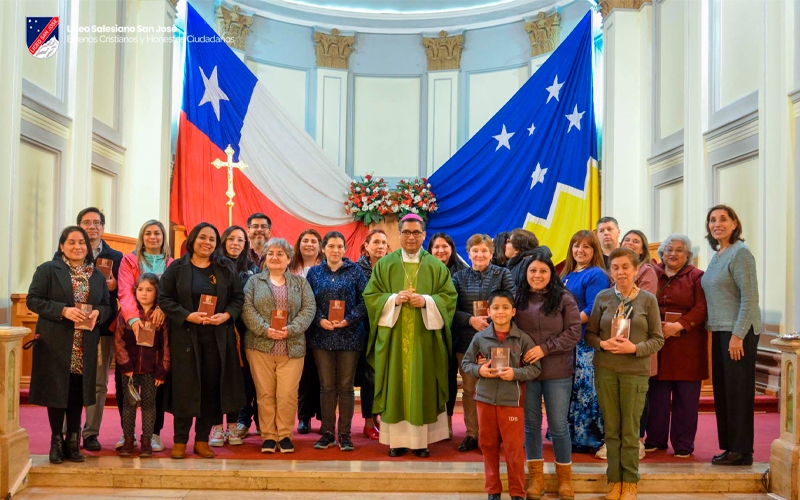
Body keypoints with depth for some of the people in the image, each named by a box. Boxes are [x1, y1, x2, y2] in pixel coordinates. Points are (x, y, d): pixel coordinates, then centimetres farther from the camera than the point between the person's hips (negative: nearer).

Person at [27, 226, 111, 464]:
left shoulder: (97, 275, 12)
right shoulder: (47, 270, 0)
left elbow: (106, 306, 14)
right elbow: (33, 300, -6)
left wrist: (97, 313, -9)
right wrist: (63, 310, -18)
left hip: (84, 346, 3)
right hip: (55, 344, -3)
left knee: (77, 393, 6)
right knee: (57, 391, 1)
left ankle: (73, 442, 16)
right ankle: (56, 442, 13)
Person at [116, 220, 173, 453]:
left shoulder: (171, 264, 11)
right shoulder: (129, 261, 7)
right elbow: (125, 291, -6)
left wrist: (162, 308, -22)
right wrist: (133, 318, -23)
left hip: (159, 327, 1)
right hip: (132, 327, -1)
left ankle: (155, 433, 8)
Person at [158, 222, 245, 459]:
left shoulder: (225, 268, 8)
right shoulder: (176, 268, 2)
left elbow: (238, 297, 7)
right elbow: (164, 298, -3)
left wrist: (226, 316, -11)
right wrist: (188, 316, -16)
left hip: (218, 338, 2)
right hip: (185, 336, -2)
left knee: (211, 388, 3)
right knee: (185, 388, 0)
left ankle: (202, 440, 14)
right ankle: (180, 441, 11)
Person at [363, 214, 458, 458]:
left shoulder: (436, 266, 7)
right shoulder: (385, 264, 6)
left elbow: (449, 296, 3)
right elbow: (370, 296, 3)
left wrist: (427, 301, -14)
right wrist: (393, 299, -14)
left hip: (424, 337, 0)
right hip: (393, 336, 0)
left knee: (423, 387, 2)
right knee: (395, 385, 0)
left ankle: (421, 439, 9)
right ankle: (397, 439, 7)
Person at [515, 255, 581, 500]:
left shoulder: (564, 298, -2)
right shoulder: (519, 299, 5)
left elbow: (574, 333, -7)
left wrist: (545, 348, -15)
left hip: (557, 372, -2)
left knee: (558, 425, 4)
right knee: (531, 423, 10)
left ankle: (565, 476, 21)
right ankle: (536, 476, 22)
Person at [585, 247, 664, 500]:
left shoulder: (648, 299, -1)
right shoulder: (602, 297, 3)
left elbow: (657, 339, 0)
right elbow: (590, 333, 7)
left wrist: (635, 348, -16)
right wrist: (602, 343, -14)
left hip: (635, 371, -2)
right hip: (605, 370, 2)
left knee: (630, 430, 5)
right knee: (611, 428, 8)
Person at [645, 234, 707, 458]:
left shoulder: (696, 277, 4)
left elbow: (701, 309, -6)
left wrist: (678, 326, -17)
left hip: (686, 346, -2)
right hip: (656, 343, 2)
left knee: (685, 397, 2)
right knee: (656, 395, 5)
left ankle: (683, 444, 12)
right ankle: (655, 440, 17)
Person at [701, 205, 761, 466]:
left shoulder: (740, 253, -10)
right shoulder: (717, 256, 15)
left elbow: (750, 297, -16)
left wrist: (738, 335, -19)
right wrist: (713, 330, 12)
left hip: (739, 332, -8)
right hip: (720, 331, 8)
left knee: (737, 390, -3)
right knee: (722, 389, 10)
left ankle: (741, 451, 5)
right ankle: (730, 447, 18)